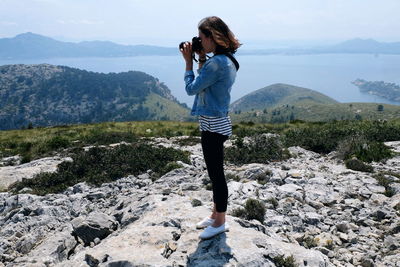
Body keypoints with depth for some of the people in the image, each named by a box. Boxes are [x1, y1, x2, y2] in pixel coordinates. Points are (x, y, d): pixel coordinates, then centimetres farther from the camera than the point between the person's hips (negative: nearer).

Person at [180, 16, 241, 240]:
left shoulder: (216, 63, -21)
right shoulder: (227, 60, 10)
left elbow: (191, 88, -15)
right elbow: (204, 83, 18)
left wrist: (189, 61, -5)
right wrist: (201, 59, 10)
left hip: (213, 126, -10)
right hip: (217, 123, 10)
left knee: (216, 173, 3)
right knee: (216, 172, 19)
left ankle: (220, 222, 19)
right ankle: (216, 215, 34)